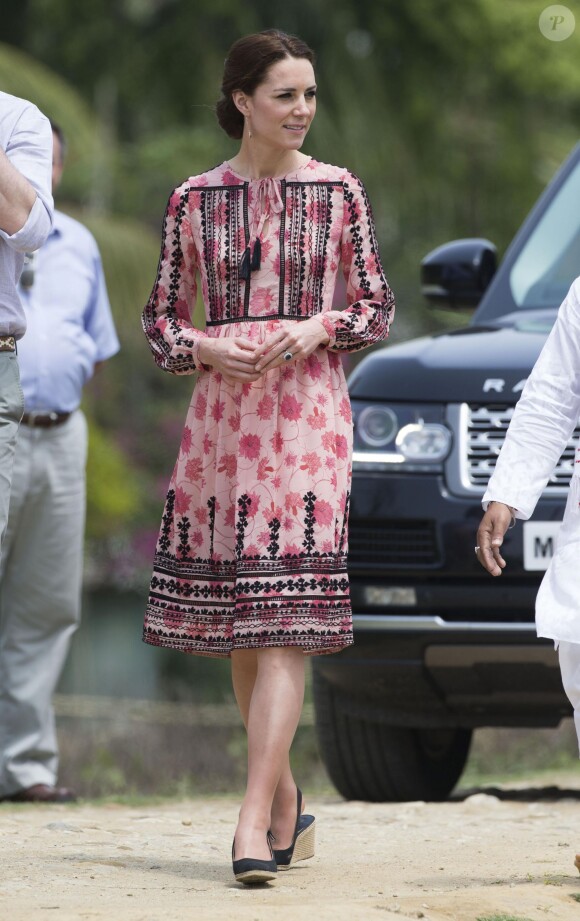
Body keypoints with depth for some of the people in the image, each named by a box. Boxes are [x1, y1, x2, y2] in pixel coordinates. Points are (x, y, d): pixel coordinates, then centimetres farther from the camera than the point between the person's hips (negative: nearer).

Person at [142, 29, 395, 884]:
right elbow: (160, 319, 10)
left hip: (307, 412, -2)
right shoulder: (195, 199, 6)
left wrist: (318, 329, -12)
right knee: (236, 623, 7)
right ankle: (288, 803, 22)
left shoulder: (338, 191, 4)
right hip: (221, 415, 2)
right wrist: (205, 348, -10)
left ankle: (255, 820, -18)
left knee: (287, 619, -12)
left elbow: (378, 308, 7)